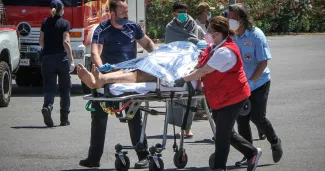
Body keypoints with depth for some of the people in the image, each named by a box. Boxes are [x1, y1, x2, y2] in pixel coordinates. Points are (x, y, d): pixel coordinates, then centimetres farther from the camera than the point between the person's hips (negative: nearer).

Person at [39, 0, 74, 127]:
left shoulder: (45, 23, 7)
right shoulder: (64, 24, -4)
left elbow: (41, 42, 9)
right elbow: (66, 42, -12)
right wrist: (71, 60, -12)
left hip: (47, 58, 2)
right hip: (62, 58, -2)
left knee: (49, 87, 1)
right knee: (64, 88, 10)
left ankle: (47, 106, -30)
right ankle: (64, 119, 13)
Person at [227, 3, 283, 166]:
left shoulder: (256, 35, -17)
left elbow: (263, 62, -18)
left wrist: (250, 81, -26)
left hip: (259, 83, -4)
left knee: (257, 117, -9)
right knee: (241, 120, 2)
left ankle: (275, 142, 19)